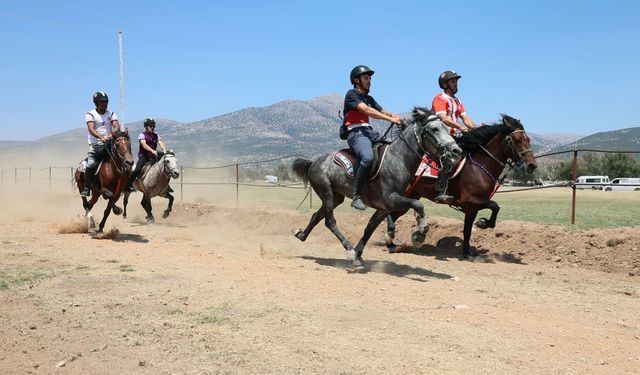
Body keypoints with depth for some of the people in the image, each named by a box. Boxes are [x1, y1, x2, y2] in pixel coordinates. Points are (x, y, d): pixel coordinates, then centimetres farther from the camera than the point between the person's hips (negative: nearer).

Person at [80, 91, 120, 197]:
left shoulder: (111, 114, 11)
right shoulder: (90, 114, 1)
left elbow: (117, 127, -2)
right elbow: (91, 129, -14)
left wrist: (111, 134, -25)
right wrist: (101, 137, -33)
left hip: (109, 143, 3)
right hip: (95, 144, -3)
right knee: (91, 164, -21)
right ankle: (86, 187, -7)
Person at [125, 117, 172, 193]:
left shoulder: (156, 136, 11)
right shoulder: (142, 135, -5)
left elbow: (161, 143, -5)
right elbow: (144, 145, -23)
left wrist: (164, 151, -27)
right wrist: (152, 151, -40)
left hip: (153, 156, 5)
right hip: (143, 156, -5)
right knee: (138, 169, -26)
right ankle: (129, 184, -13)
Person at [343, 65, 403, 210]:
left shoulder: (369, 98, 26)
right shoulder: (352, 94, 0)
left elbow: (383, 112, 19)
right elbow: (366, 110, -15)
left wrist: (400, 119, -2)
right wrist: (391, 119, -23)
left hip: (370, 132, 9)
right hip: (356, 133, -9)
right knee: (368, 157, -35)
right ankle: (356, 196, -29)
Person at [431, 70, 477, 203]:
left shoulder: (457, 101, 24)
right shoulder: (440, 98, -3)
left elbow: (465, 118, 14)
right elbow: (443, 118, -19)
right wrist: (460, 127, -30)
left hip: (455, 136, 9)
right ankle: (440, 193, -31)